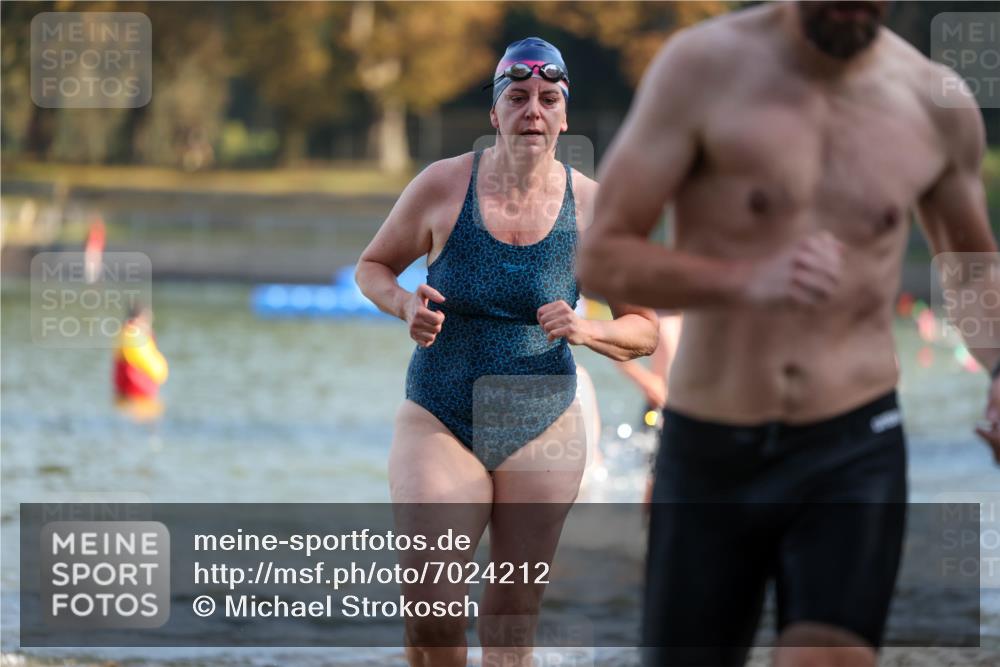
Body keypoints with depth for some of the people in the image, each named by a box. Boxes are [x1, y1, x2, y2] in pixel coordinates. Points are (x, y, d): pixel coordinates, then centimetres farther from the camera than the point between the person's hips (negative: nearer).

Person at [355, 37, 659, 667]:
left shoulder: (592, 206, -3)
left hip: (543, 430, 1)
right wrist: (406, 306, -11)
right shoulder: (444, 185, -5)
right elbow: (373, 267, 11)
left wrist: (583, 330, -17)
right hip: (439, 421, -1)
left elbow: (644, 330, 3)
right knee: (431, 606, -14)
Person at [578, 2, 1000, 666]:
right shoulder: (705, 67, -6)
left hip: (854, 456, 0)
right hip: (707, 455, 0)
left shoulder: (937, 103, 2)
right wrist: (748, 280, -26)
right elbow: (602, 257, -9)